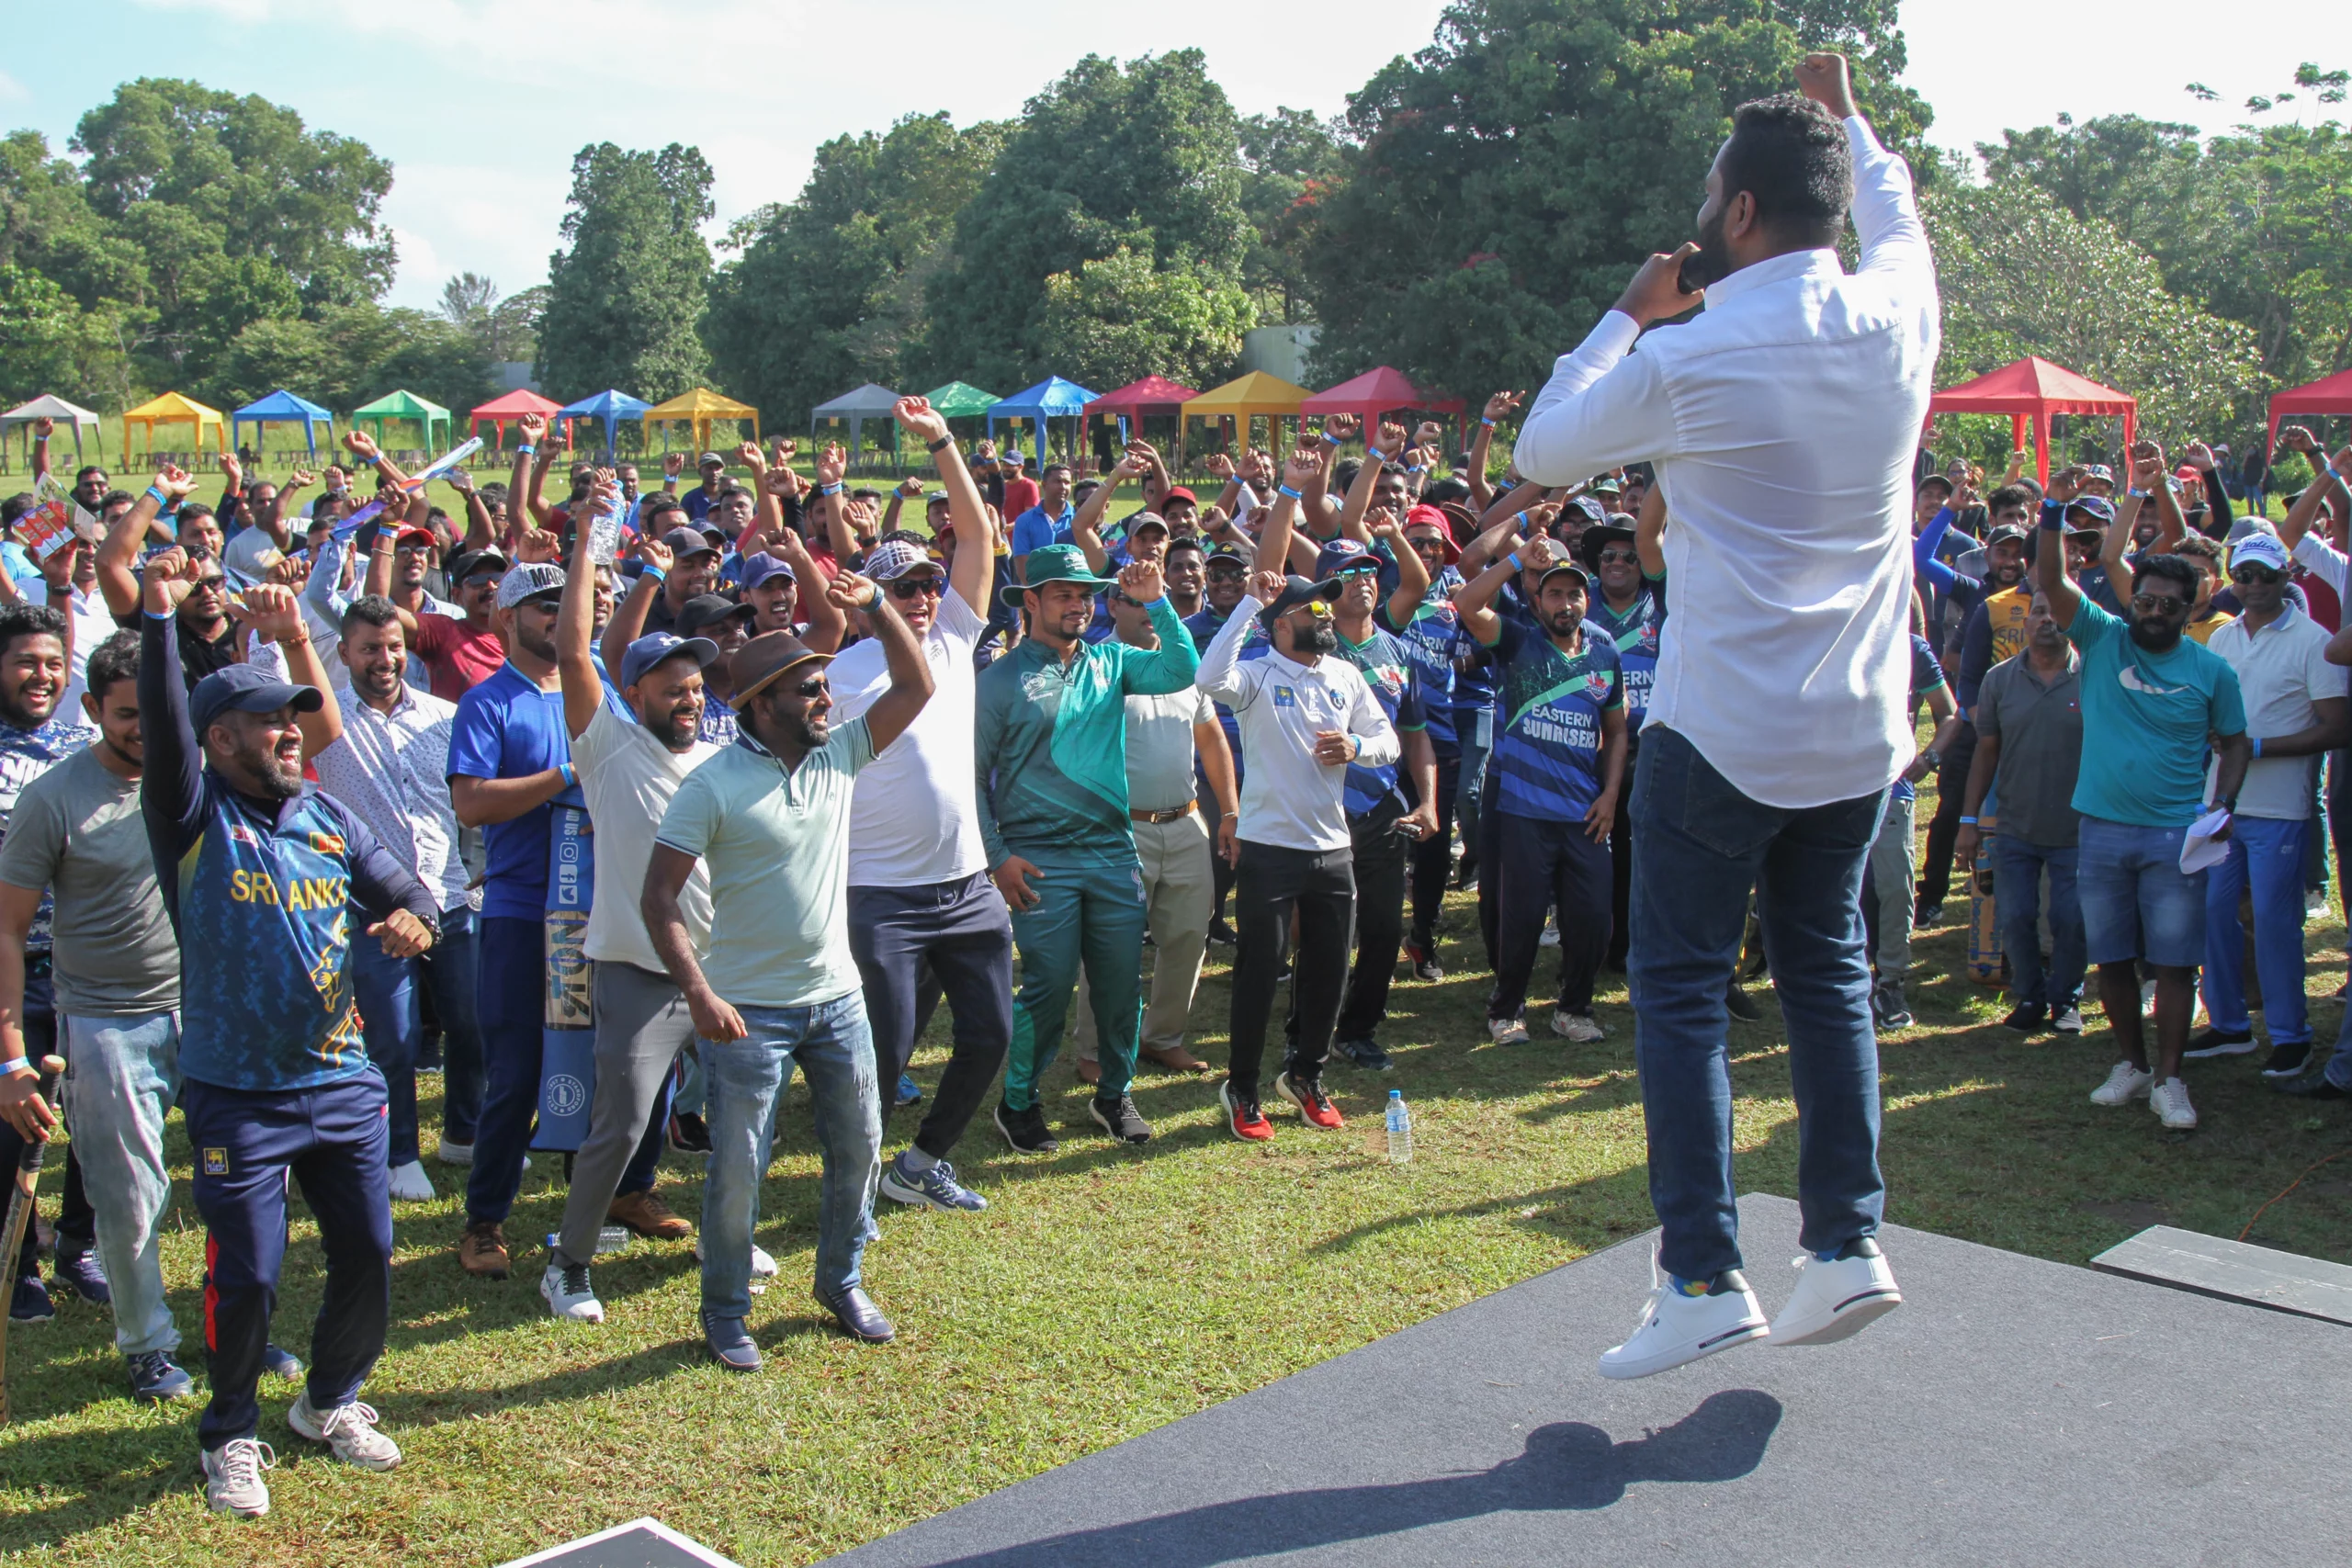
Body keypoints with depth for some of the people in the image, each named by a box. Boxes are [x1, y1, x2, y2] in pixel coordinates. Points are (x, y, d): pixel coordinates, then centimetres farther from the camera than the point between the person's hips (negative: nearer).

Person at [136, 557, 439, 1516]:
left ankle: (331, 1402, 35)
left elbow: (405, 892, 11)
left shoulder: (329, 818, 8)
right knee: (245, 1278, 0)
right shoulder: (194, 816, -6)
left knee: (367, 1259, 11)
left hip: (343, 1084, 5)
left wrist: (410, 918, -13)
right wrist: (158, 618, -33)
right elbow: (162, 729, -22)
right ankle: (231, 1437, 23)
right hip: (236, 1097, -5)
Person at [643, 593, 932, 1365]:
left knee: (858, 1148, 15)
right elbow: (658, 894, -15)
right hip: (748, 1010, -5)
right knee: (737, 1170, 2)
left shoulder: (838, 756, 2)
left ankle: (842, 1282, 36)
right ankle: (725, 1313, 22)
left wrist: (876, 605, -9)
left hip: (837, 998, 5)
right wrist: (698, 991, -24)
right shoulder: (714, 784, -13)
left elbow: (916, 688, 3)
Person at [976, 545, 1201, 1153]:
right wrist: (997, 856, -8)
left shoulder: (1111, 663, 10)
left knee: (1120, 982, 9)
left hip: (1114, 852, 4)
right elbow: (973, 773, -2)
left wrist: (1157, 605, -11)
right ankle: (1018, 1103, 15)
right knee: (1049, 985, -3)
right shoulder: (1001, 679, -2)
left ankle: (1114, 1095, 27)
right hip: (1040, 861, -4)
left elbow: (1182, 671, -2)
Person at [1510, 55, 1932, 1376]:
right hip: (1863, 733, 6)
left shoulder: (1689, 362, -15)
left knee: (1683, 991, 3)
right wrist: (1848, 115, 41)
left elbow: (1545, 449, 2)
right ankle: (1850, 1244, 19)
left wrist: (1628, 314, 9)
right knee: (1828, 971, 17)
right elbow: (1895, 214, 26)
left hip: (1723, 734, -5)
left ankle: (1705, 1280, 1)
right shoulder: (1898, 321, 1)